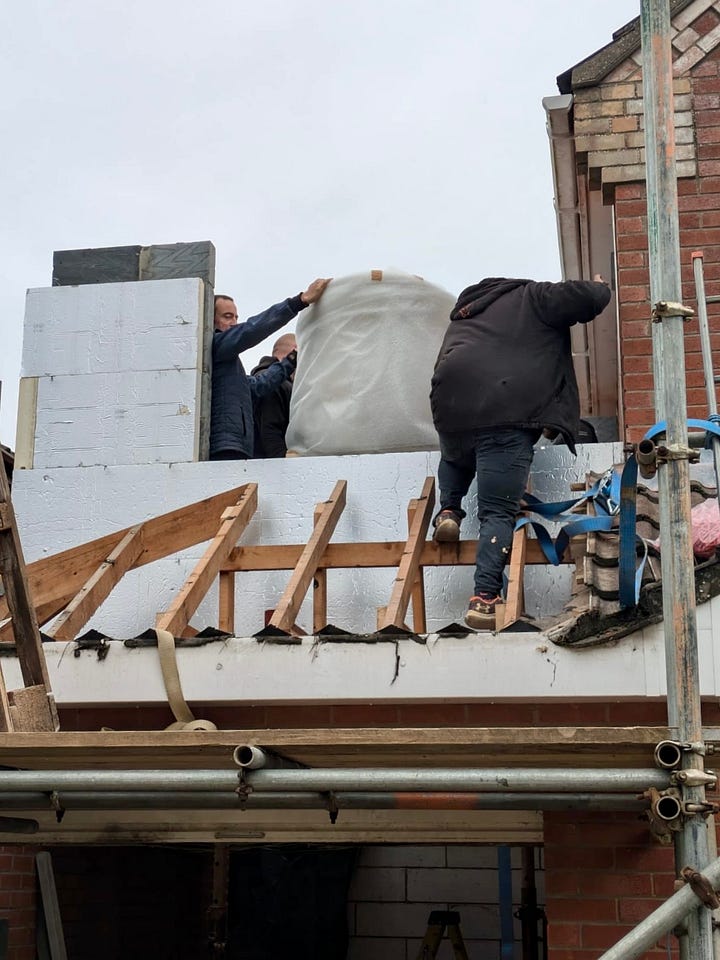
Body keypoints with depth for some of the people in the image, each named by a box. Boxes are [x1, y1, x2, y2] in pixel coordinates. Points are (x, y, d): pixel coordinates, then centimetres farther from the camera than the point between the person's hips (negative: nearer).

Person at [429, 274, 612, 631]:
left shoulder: (467, 309, 34)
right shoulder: (532, 298, 16)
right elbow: (589, 298, 4)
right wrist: (599, 287, 27)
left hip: (451, 403, 5)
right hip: (507, 414, -5)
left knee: (455, 460, 40)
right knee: (498, 513, -3)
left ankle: (448, 510, 18)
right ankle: (484, 598, -14)